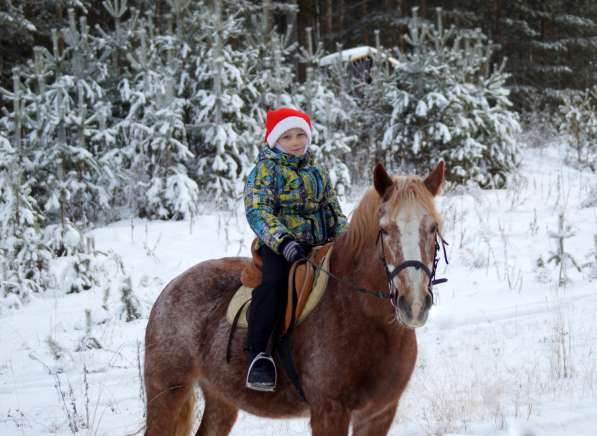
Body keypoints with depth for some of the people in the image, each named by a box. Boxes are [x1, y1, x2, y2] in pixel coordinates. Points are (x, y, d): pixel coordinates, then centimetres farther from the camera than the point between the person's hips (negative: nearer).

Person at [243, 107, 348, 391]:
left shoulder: (317, 173, 20)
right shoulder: (265, 170, 2)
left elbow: (333, 210, 24)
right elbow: (257, 211, -12)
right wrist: (283, 241, -27)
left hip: (318, 245, 6)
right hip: (279, 247, -6)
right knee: (273, 282, -33)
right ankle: (257, 354, -29)